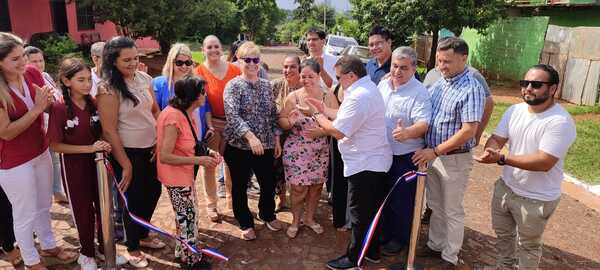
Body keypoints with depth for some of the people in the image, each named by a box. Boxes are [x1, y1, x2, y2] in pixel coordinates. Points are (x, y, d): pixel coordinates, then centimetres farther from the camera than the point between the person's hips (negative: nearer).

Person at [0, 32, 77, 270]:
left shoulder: (32, 73, -8)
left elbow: (51, 107, 5)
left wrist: (49, 101, -17)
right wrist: (36, 108, -27)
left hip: (41, 152, 5)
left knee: (44, 206, 23)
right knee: (25, 214, 12)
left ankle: (48, 246, 45)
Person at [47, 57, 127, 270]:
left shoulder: (94, 103, -4)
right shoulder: (59, 109, -16)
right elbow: (55, 145, -14)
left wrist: (105, 145, -11)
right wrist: (89, 148, -21)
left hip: (98, 162, 4)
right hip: (74, 167, -4)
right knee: (84, 211, 12)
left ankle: (106, 248, 36)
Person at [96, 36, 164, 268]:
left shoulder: (144, 78, 1)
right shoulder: (108, 89, -17)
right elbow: (110, 131, -17)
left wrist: (160, 140, 1)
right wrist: (125, 164, -14)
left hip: (150, 148, 6)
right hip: (128, 152, -6)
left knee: (153, 192, 18)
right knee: (133, 199, 7)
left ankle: (143, 235, 42)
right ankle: (132, 248, 30)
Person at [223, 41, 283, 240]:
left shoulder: (266, 85, 8)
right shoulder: (233, 86, -8)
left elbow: (273, 114, 12)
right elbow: (233, 115, -19)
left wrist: (277, 139, 9)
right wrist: (250, 136, -31)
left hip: (265, 145, 4)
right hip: (238, 146, -4)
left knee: (269, 183, 11)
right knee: (240, 186, 9)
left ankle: (267, 214, 39)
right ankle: (245, 223, 29)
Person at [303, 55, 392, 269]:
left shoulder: (359, 97, -23)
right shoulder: (369, 87, 11)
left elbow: (337, 131, -21)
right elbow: (349, 121, 13)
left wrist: (317, 115, -6)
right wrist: (326, 114, 7)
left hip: (364, 164, -10)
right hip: (376, 161, 10)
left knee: (360, 214, 3)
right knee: (371, 209, 19)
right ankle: (372, 252, 33)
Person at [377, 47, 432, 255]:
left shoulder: (419, 93, -16)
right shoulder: (383, 84, 4)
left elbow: (423, 124, -26)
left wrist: (408, 132, -45)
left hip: (405, 157, -6)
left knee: (401, 200, 7)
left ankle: (400, 238, 29)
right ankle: (384, 232, 40)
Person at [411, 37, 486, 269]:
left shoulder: (472, 89, -17)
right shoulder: (439, 84, 4)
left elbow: (468, 131, -22)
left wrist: (435, 151, -21)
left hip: (455, 159, -6)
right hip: (433, 155, 7)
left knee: (452, 211, 9)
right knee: (435, 207, 20)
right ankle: (435, 245, 37)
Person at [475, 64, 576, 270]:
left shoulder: (561, 121, -24)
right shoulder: (515, 110, -2)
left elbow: (544, 162, -29)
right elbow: (497, 139, -1)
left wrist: (501, 159, -34)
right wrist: (490, 150, -25)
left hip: (536, 199, -6)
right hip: (505, 187, 7)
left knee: (528, 246, 16)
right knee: (503, 234, 26)